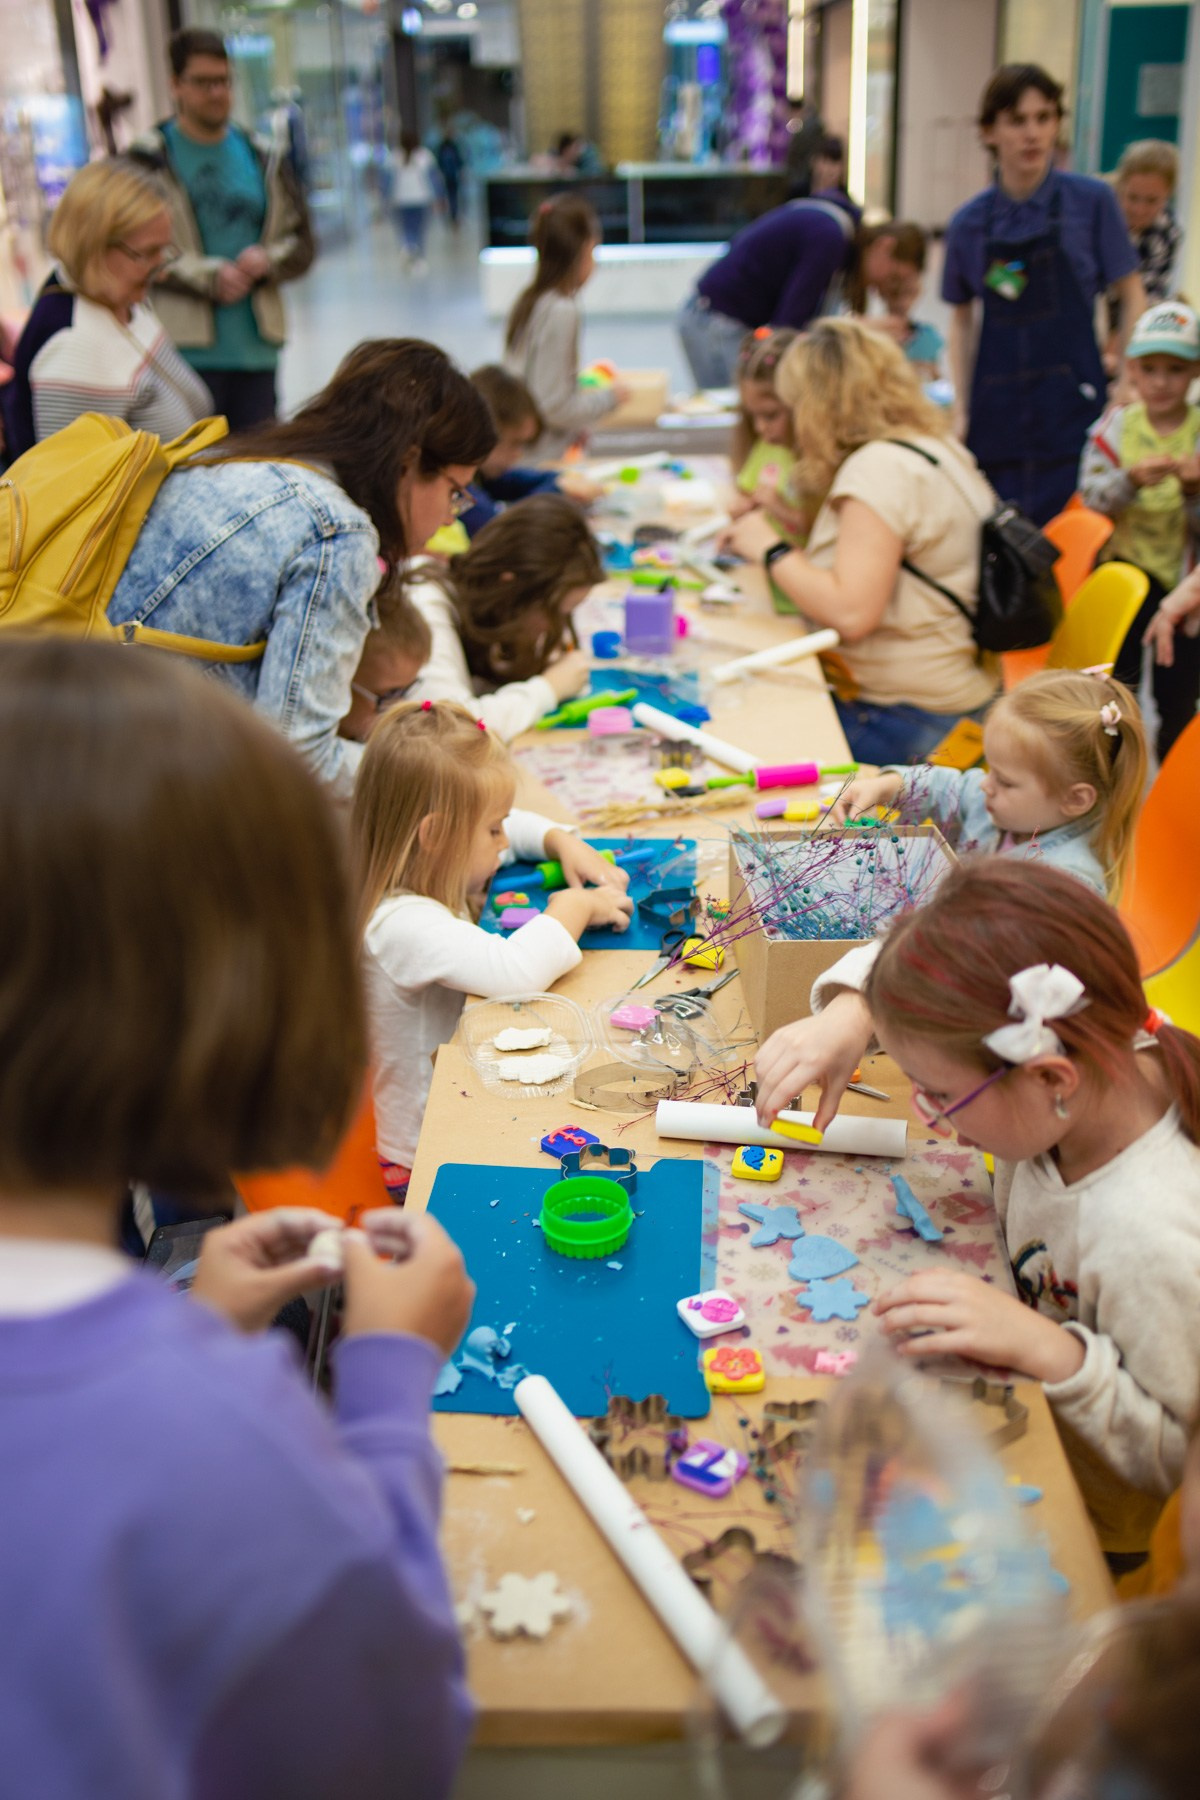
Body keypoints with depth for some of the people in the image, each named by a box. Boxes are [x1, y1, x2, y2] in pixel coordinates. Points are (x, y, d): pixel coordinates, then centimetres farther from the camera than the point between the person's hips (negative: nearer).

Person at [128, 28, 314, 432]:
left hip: (257, 348, 5)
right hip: (186, 349, -4)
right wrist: (208, 276, -16)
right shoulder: (148, 159, 0)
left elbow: (301, 242, 15)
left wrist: (267, 260, -7)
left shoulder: (263, 157, 15)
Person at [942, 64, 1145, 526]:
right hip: (997, 411, 2)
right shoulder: (970, 222, 6)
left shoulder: (1091, 201, 0)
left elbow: (1132, 297, 5)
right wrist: (961, 409, 8)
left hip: (1071, 405, -2)